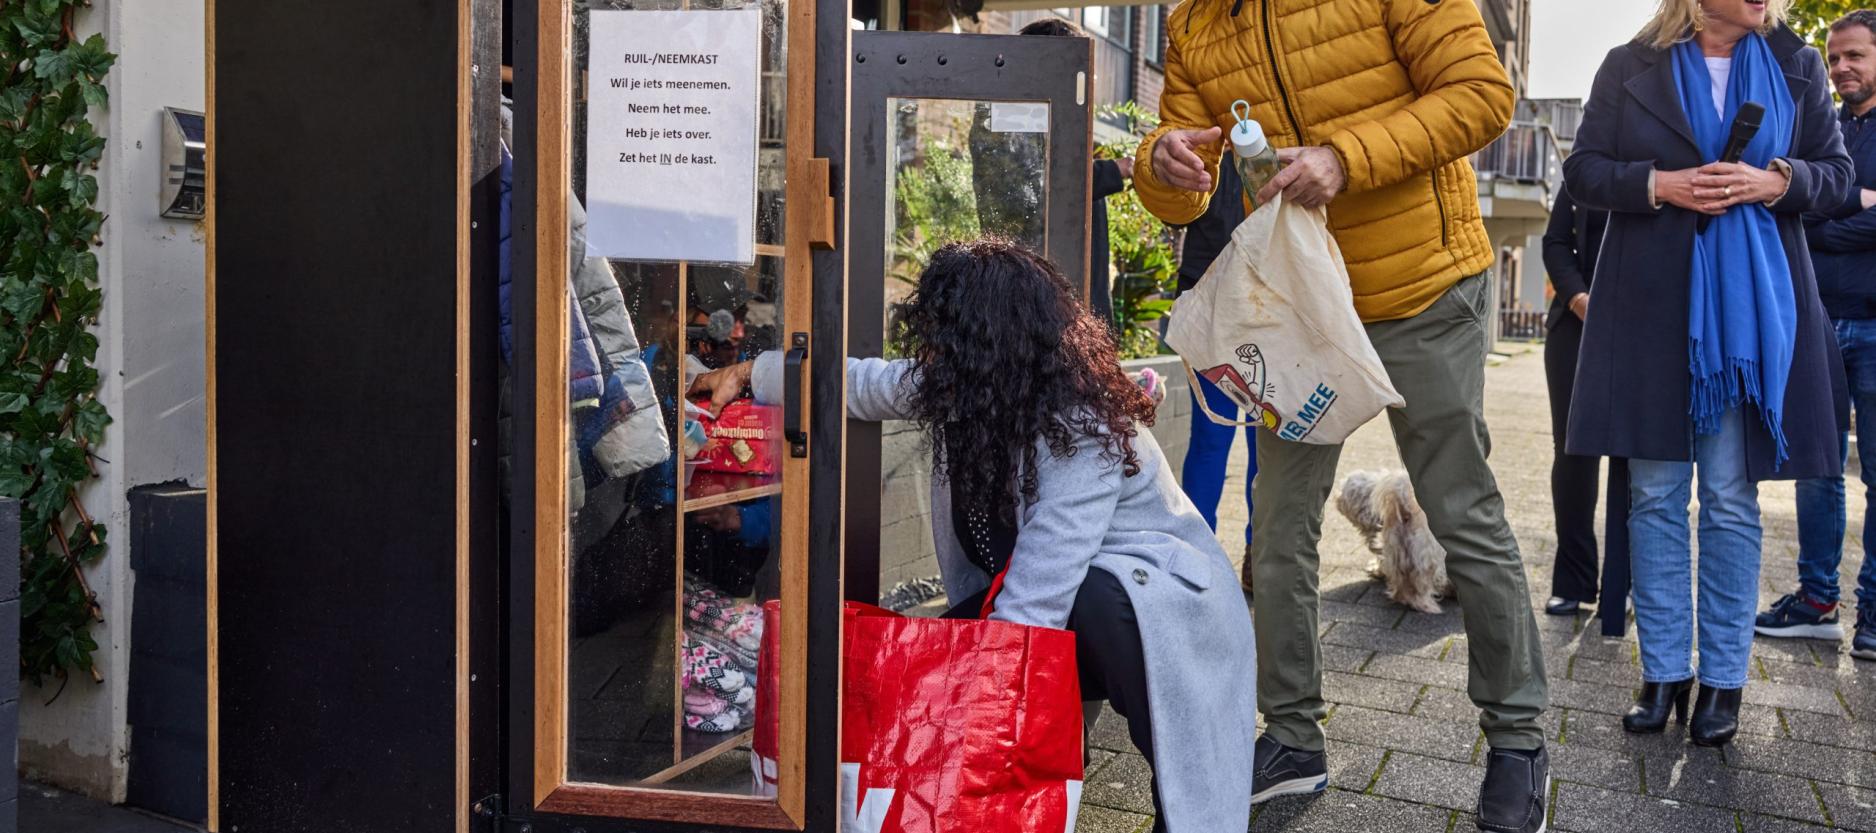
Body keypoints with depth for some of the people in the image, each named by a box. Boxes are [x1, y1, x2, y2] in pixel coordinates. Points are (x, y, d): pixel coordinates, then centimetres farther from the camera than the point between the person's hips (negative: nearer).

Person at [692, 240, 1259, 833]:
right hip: (1055, 600, 7)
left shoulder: (1082, 433, -32)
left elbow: (1033, 602, -36)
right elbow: (864, 384, 11)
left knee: (1093, 595, -40)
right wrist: (752, 372, 16)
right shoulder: (969, 388, -8)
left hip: (1165, 601, -7)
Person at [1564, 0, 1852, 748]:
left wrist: (1775, 182, -13)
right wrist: (1660, 185, -15)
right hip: (1651, 309, 0)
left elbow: (1836, 172, 8)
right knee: (1655, 495, 3)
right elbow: (1583, 170, 3)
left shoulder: (1796, 65, 7)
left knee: (1732, 496, 2)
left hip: (1752, 306, 1)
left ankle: (1724, 678, 11)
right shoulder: (1630, 67, 3)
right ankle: (1664, 670, 12)